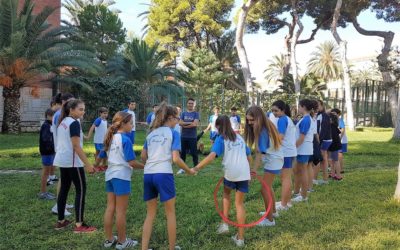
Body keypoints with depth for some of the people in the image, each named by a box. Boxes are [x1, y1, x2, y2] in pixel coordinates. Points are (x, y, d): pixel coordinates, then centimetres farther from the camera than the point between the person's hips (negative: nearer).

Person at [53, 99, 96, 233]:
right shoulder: (74, 123, -17)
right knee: (81, 190, -3)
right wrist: (88, 164, -22)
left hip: (62, 160, 9)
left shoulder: (62, 122, 12)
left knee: (64, 189, 14)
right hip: (72, 161, -9)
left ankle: (61, 221, 20)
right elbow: (76, 146, -22)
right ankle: (79, 225, -2)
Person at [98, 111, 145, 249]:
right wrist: (145, 167, -5)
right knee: (121, 210, 2)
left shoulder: (110, 138, 8)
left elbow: (101, 156, 17)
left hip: (110, 175, 8)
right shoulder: (125, 139, -16)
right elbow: (131, 162, -18)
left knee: (110, 208, 12)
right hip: (121, 176, -8)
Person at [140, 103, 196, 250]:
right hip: (164, 174, -5)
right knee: (170, 213, 11)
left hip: (148, 175, 5)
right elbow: (176, 159, -7)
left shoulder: (151, 133, 17)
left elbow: (143, 157, 19)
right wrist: (189, 171, 6)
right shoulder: (173, 133, 0)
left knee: (150, 214, 16)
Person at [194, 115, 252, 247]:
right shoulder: (239, 137, 18)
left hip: (230, 173, -3)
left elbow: (212, 156, -16)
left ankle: (224, 224, 21)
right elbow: (249, 157, 23)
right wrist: (249, 170, 40)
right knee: (239, 203, 12)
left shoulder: (221, 139, 1)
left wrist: (196, 168, -17)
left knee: (226, 193, 29)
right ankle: (240, 238, 12)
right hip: (244, 173, 3)